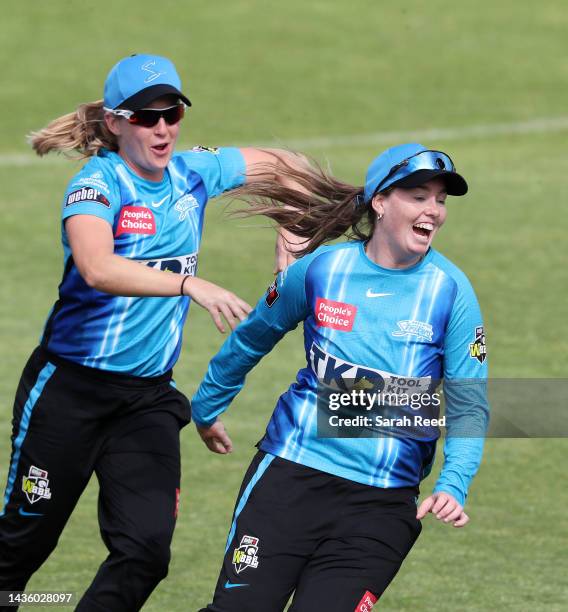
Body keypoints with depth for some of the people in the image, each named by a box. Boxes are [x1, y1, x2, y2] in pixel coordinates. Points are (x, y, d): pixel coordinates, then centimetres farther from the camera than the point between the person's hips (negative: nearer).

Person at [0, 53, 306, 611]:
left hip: (149, 396, 5)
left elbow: (280, 165, 20)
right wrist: (191, 285, -45)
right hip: (71, 388, -5)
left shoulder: (193, 173, 2)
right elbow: (97, 269, -37)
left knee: (146, 549, -10)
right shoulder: (97, 183, -16)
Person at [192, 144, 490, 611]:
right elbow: (252, 339, 18)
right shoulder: (320, 269, 0)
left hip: (384, 499, -1)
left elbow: (469, 406, -2)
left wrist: (453, 486, -18)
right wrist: (207, 408, 29)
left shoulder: (450, 290, -4)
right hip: (293, 469, 1)